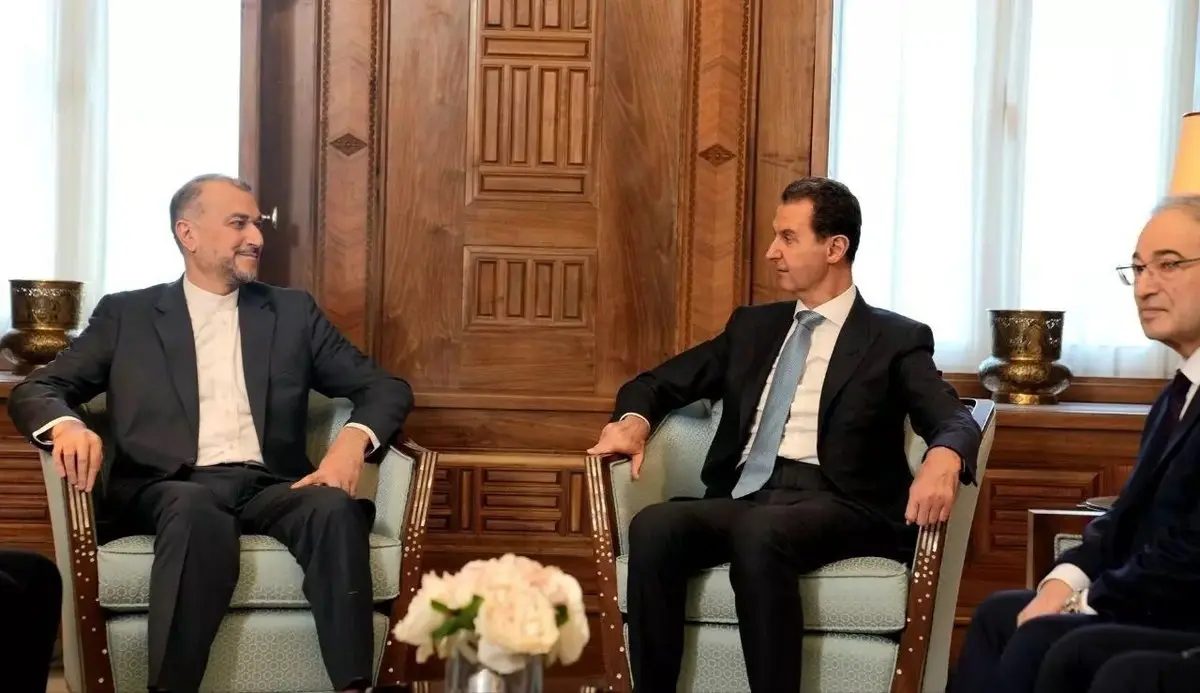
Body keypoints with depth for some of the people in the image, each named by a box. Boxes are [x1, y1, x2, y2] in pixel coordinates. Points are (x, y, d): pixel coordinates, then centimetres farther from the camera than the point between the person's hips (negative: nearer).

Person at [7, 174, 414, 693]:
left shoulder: (293, 312, 20)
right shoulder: (126, 314, 16)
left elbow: (386, 388, 16)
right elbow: (34, 390, 11)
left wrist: (354, 438, -8)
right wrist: (67, 425, -15)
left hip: (270, 487, 2)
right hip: (170, 491, -2)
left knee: (335, 507, -32)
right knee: (198, 509, -38)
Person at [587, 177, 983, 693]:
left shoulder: (896, 340, 9)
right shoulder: (752, 327, 23)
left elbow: (955, 422, -5)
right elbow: (657, 383, 24)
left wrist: (943, 458, -31)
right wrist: (633, 420, -1)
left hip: (836, 505, -4)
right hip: (743, 498, 4)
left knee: (759, 532, -38)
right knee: (653, 527, -28)